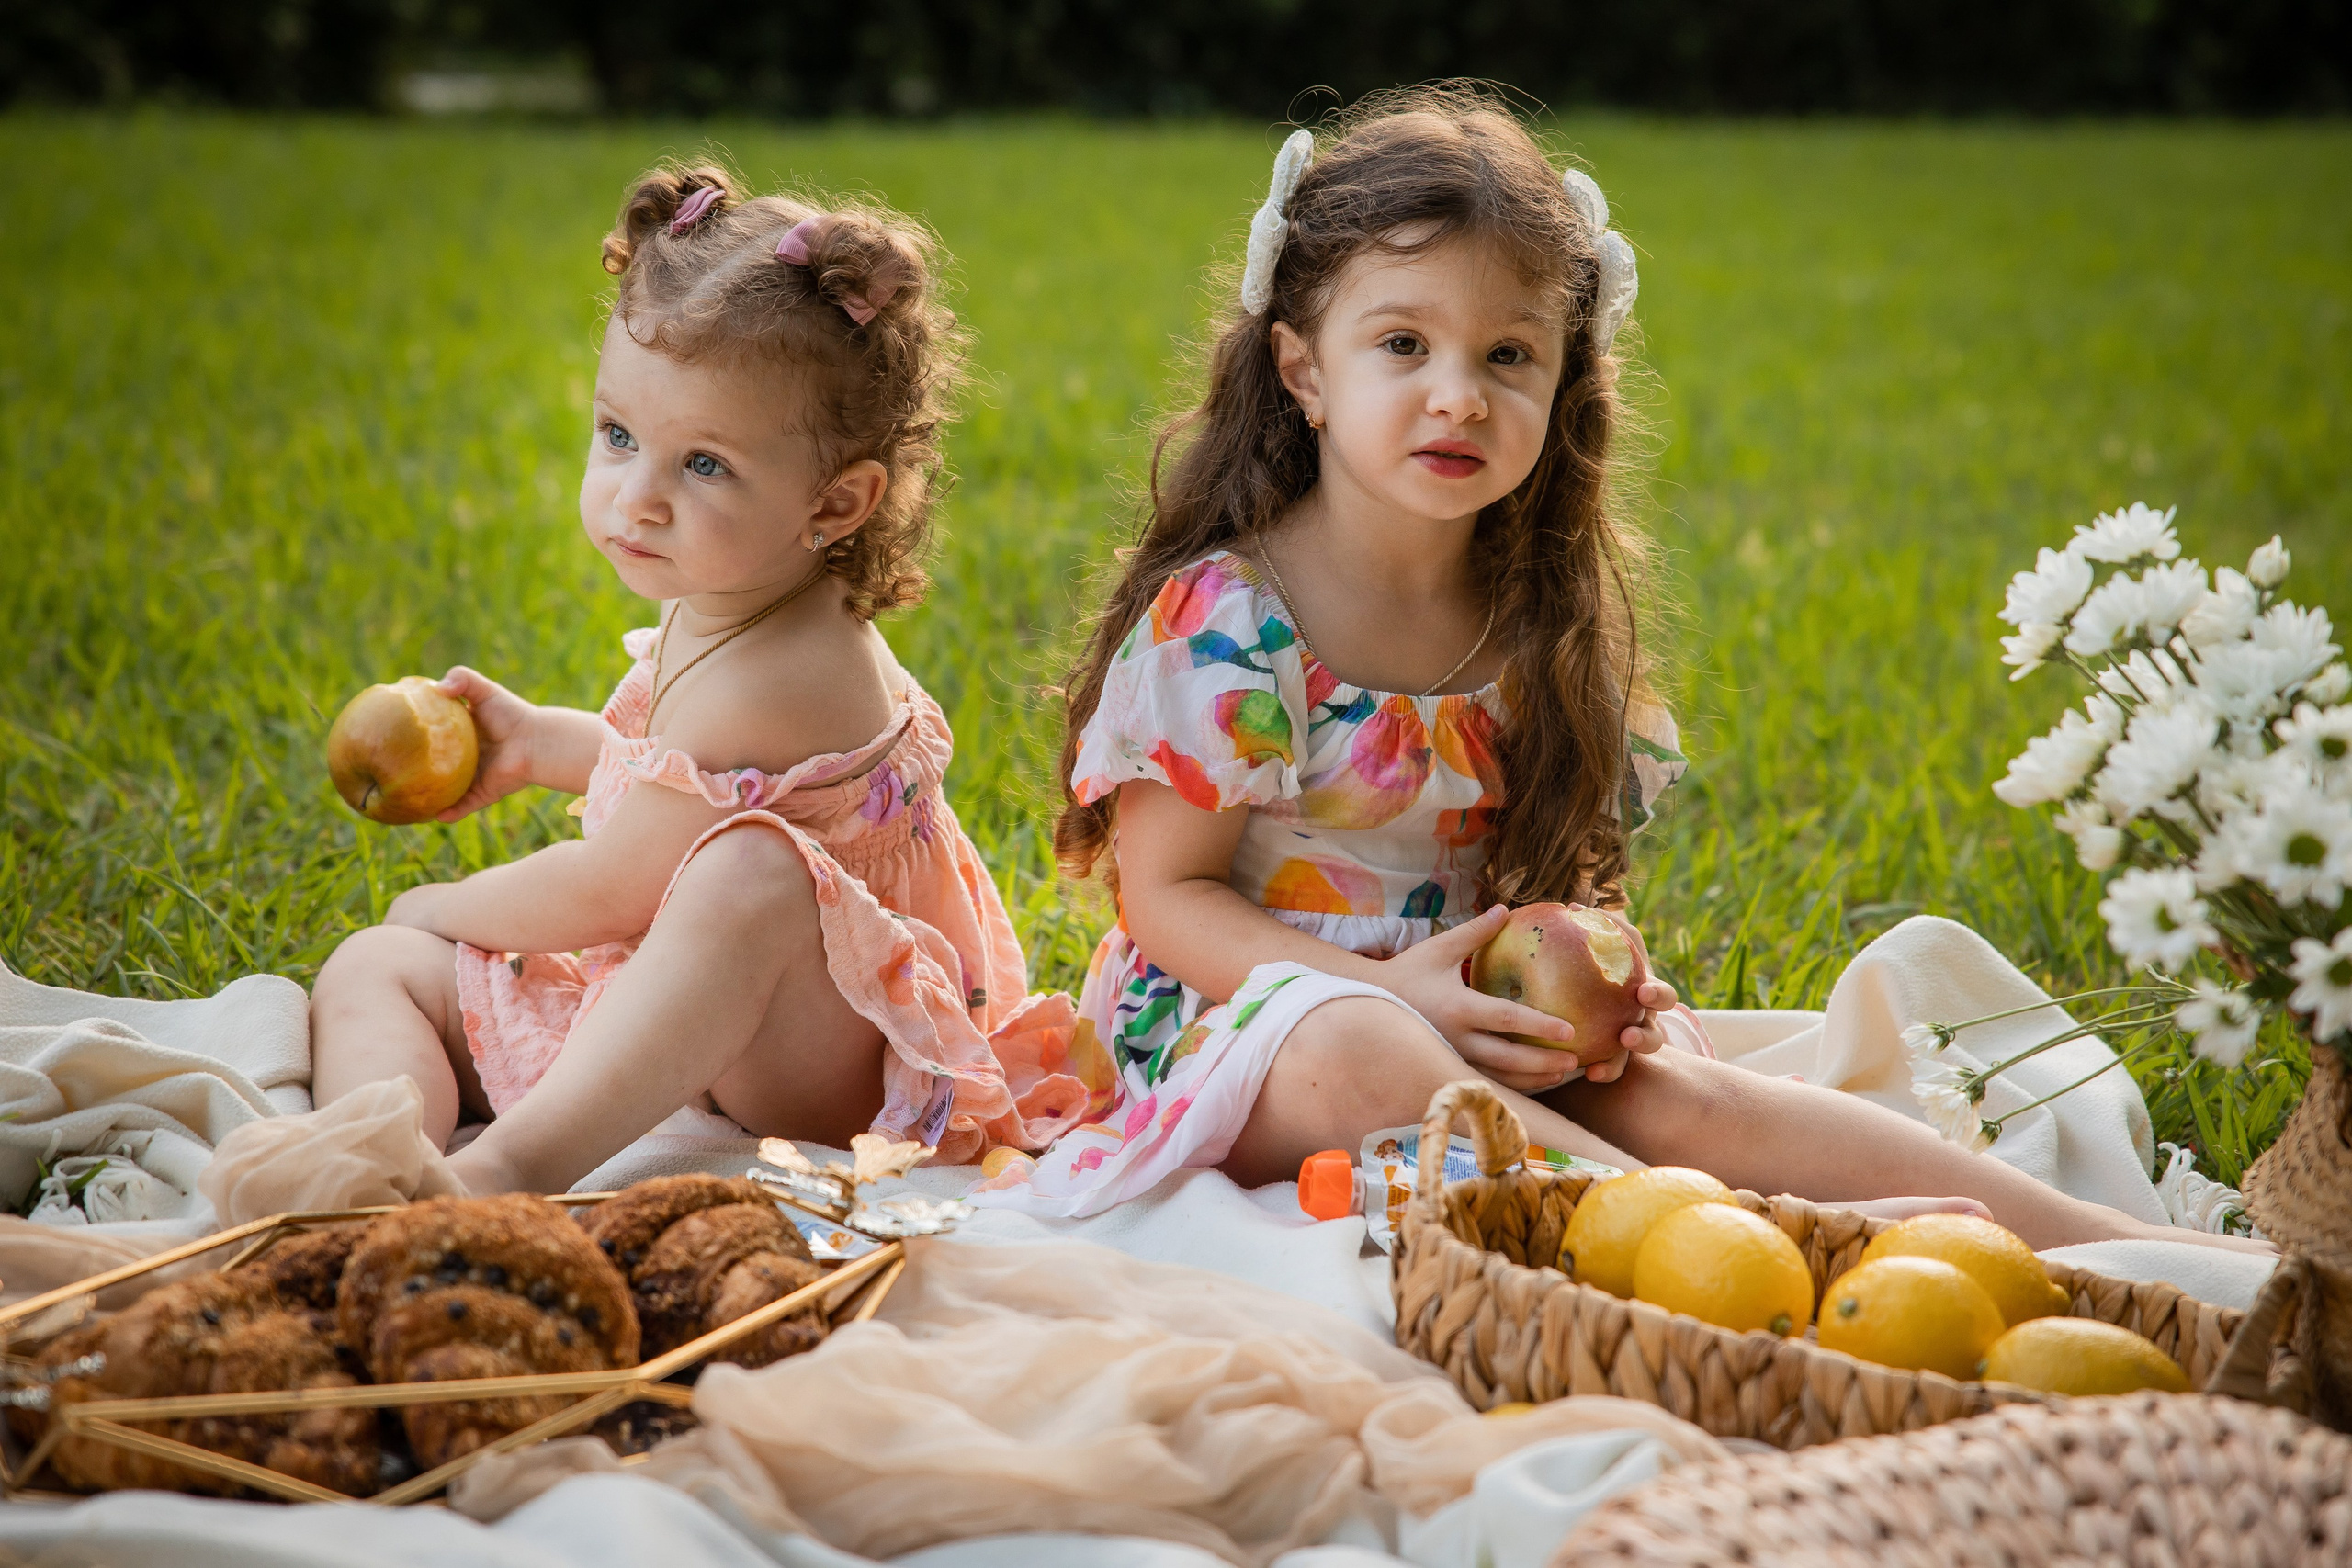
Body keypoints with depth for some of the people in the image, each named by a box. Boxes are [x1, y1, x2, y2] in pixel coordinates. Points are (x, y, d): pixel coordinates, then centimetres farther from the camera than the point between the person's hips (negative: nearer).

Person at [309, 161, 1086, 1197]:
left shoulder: (761, 682, -27)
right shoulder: (719, 608, 3)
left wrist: (437, 908, 2)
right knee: (371, 967, 2)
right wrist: (541, 742, 23)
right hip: (679, 1007, 11)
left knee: (753, 869, -42)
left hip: (816, 1066, -11)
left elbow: (602, 895, -16)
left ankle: (512, 1162, -53)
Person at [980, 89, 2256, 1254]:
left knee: (1674, 1091, -21)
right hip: (1234, 1016, -5)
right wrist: (1393, 989, -25)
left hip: (1492, 1036, 5)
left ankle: (2101, 1239, -30)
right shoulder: (1223, 619, -12)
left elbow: (1552, 870, 12)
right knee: (1353, 1052, -38)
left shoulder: (1534, 623, 6)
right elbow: (1165, 892, -12)